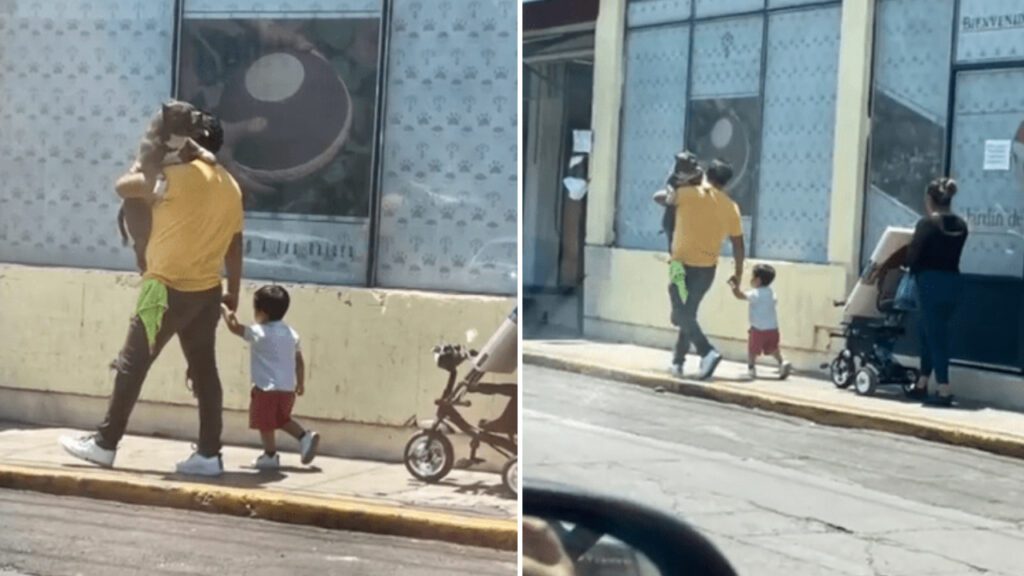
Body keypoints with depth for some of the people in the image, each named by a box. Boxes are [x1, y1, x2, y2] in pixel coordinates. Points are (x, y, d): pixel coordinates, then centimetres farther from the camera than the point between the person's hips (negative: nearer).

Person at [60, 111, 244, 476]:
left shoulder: (181, 174, -11)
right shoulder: (231, 187, 11)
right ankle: (209, 454, 7)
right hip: (207, 291, 7)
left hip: (171, 288, -7)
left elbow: (123, 187, -8)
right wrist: (233, 292, 22)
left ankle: (105, 443, 7)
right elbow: (234, 246, 15)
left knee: (132, 364, 2)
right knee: (204, 370, 8)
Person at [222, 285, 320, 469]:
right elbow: (299, 361, 10)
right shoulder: (291, 333, 7)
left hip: (268, 389, -7)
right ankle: (305, 436, 11)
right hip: (288, 388, 7)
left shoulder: (259, 333, -13)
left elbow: (234, 327, -6)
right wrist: (301, 383, 19)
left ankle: (270, 455, 14)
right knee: (282, 419, 24)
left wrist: (226, 310, 9)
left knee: (265, 423, 7)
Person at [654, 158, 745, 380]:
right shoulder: (731, 207, 2)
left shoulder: (688, 193, -7)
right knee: (689, 312, 18)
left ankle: (708, 352, -20)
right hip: (707, 267, 4)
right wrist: (738, 272, 15)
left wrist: (671, 194, 30)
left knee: (682, 314, -2)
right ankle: (678, 360, 22)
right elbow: (738, 244, 5)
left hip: (683, 264, -4)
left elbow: (659, 197, 9)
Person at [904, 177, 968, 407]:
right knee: (928, 330, 19)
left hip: (931, 282, -7)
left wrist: (905, 263, 10)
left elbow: (913, 255, -10)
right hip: (952, 282, 7)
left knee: (936, 335, -2)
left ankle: (944, 390, -4)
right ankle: (922, 385, 24)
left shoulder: (927, 223, -10)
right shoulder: (961, 225, 8)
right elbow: (951, 253, 10)